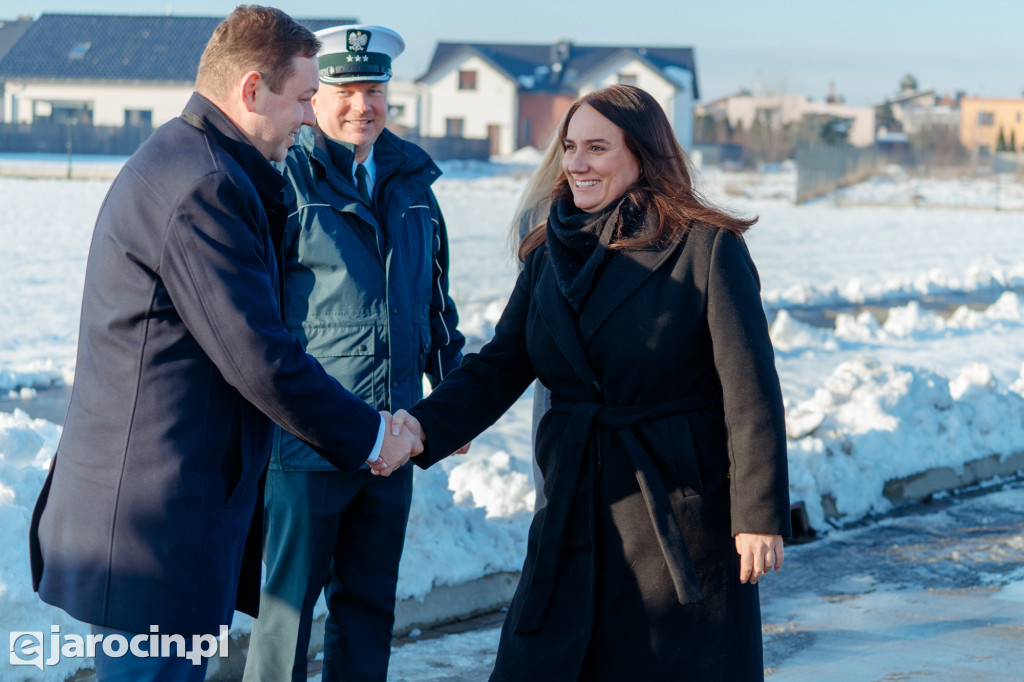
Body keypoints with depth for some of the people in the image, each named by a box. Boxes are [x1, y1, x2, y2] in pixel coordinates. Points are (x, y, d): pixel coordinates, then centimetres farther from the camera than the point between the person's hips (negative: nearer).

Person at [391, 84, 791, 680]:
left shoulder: (706, 249, -9)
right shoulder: (549, 255, 9)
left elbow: (751, 391, -10)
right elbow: (499, 368, 3)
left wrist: (760, 514, -14)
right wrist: (424, 425, -15)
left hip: (684, 515, -5)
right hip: (577, 514, 5)